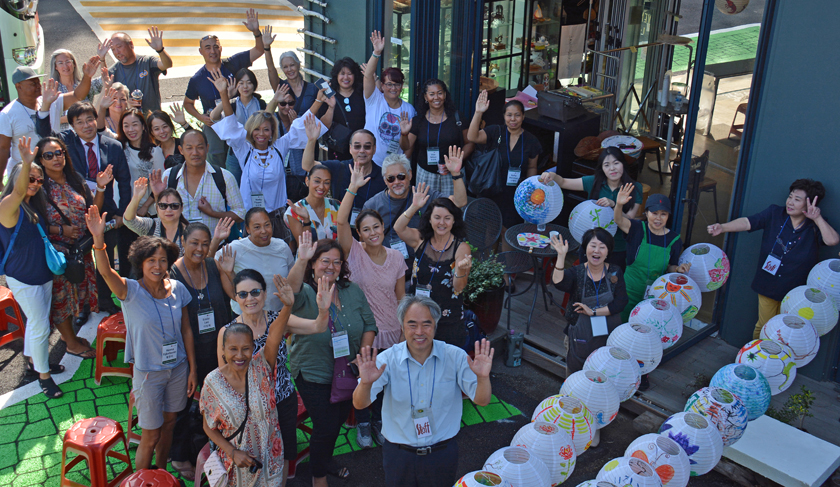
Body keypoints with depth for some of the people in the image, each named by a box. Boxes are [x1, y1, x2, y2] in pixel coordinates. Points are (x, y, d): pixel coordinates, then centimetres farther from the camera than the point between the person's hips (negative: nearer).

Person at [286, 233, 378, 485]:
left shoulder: (353, 291, -2)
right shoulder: (305, 295, -15)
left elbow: (370, 325, 3)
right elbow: (291, 290, -40)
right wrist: (301, 259, -53)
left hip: (348, 373, 5)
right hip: (313, 374, -5)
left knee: (338, 421, 21)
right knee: (326, 427, -2)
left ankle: (326, 461, 49)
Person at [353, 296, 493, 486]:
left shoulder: (455, 356, -10)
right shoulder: (387, 360, -11)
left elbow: (482, 400, -12)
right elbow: (359, 404, -18)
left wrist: (483, 377, -34)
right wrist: (366, 383, -41)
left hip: (442, 454, 1)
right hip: (399, 455, 0)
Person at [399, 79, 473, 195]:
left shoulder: (456, 118, -1)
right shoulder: (418, 120, 3)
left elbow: (469, 143, 1)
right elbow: (406, 147, 4)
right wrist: (404, 134, -16)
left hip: (452, 174, -1)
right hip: (425, 174, 2)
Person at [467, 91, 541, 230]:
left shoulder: (530, 141, 0)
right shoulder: (495, 132, -4)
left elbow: (532, 168, 9)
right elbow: (472, 137, -19)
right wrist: (478, 113, -30)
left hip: (516, 195, 1)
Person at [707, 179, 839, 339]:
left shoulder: (815, 225, -8)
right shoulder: (774, 213, -6)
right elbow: (747, 222, -16)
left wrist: (817, 218, -26)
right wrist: (723, 227, -31)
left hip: (794, 291, -1)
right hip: (768, 285, 1)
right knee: (763, 326, 13)